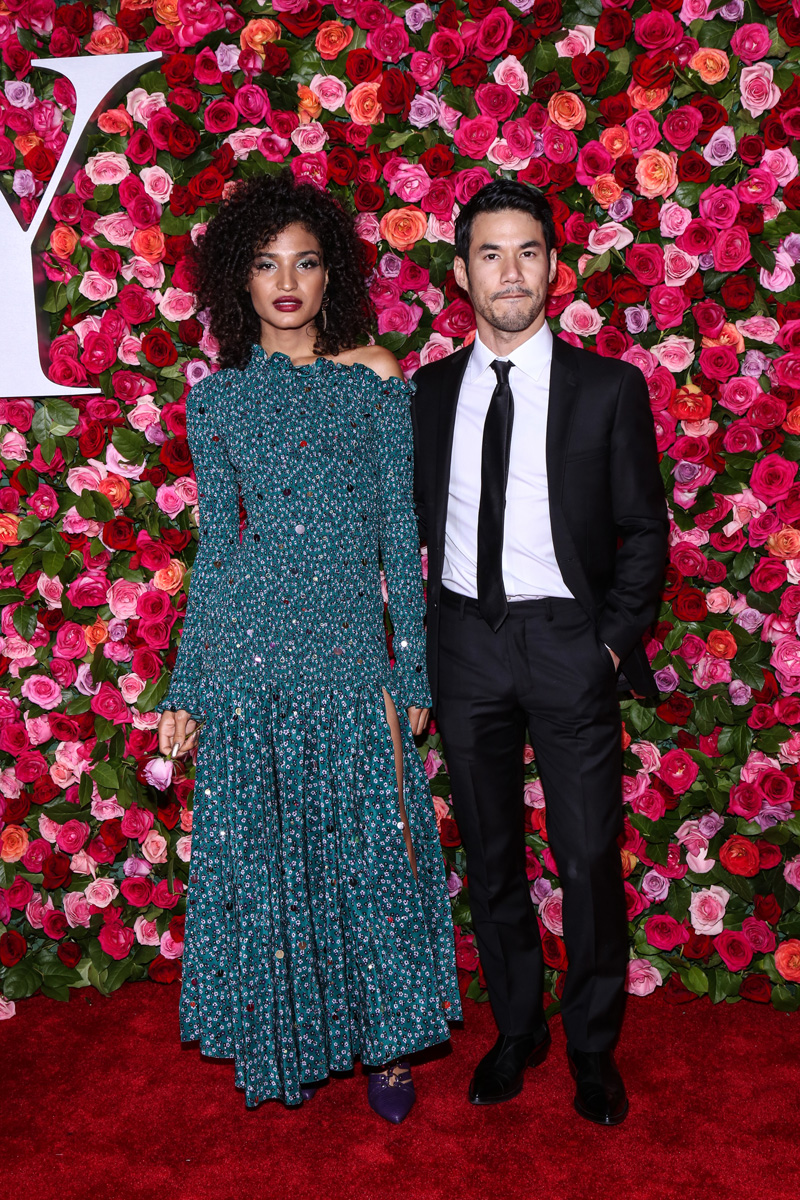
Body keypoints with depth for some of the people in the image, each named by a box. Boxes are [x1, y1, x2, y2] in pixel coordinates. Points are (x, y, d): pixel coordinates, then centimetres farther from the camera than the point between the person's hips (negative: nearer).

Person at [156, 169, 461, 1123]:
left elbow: (400, 531, 4)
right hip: (247, 643, 1)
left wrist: (414, 661, 1)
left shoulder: (375, 379, 4)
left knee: (369, 840, 6)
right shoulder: (217, 399, 6)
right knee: (261, 848, 9)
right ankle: (283, 1040, 30)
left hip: (353, 646, 0)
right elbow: (215, 550, 8)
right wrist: (185, 688, 8)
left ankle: (385, 1037, 27)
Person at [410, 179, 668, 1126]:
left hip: (567, 643, -2)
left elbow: (644, 528, 1)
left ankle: (593, 1047, 26)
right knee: (490, 857, 13)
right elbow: (416, 525, 9)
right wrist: (418, 651, 2)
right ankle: (516, 1029, 32)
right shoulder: (428, 393, 6)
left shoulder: (608, 389, -1)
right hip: (465, 645, 2)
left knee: (589, 860, 4)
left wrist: (615, 641, -6)